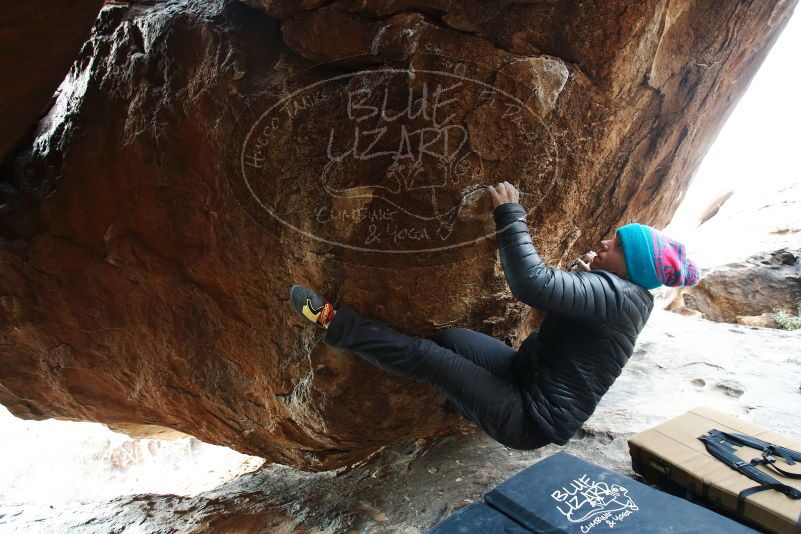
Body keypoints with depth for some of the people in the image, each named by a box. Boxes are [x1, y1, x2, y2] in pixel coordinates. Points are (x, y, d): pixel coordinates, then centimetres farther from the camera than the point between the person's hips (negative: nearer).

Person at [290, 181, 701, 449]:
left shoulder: (616, 294, -25)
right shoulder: (628, 295, 5)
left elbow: (533, 284, -40)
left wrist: (510, 215, -34)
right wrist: (585, 279, 16)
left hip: (535, 418, -9)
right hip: (532, 376, 9)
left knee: (425, 355, -13)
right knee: (448, 338, 2)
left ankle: (334, 323, -3)